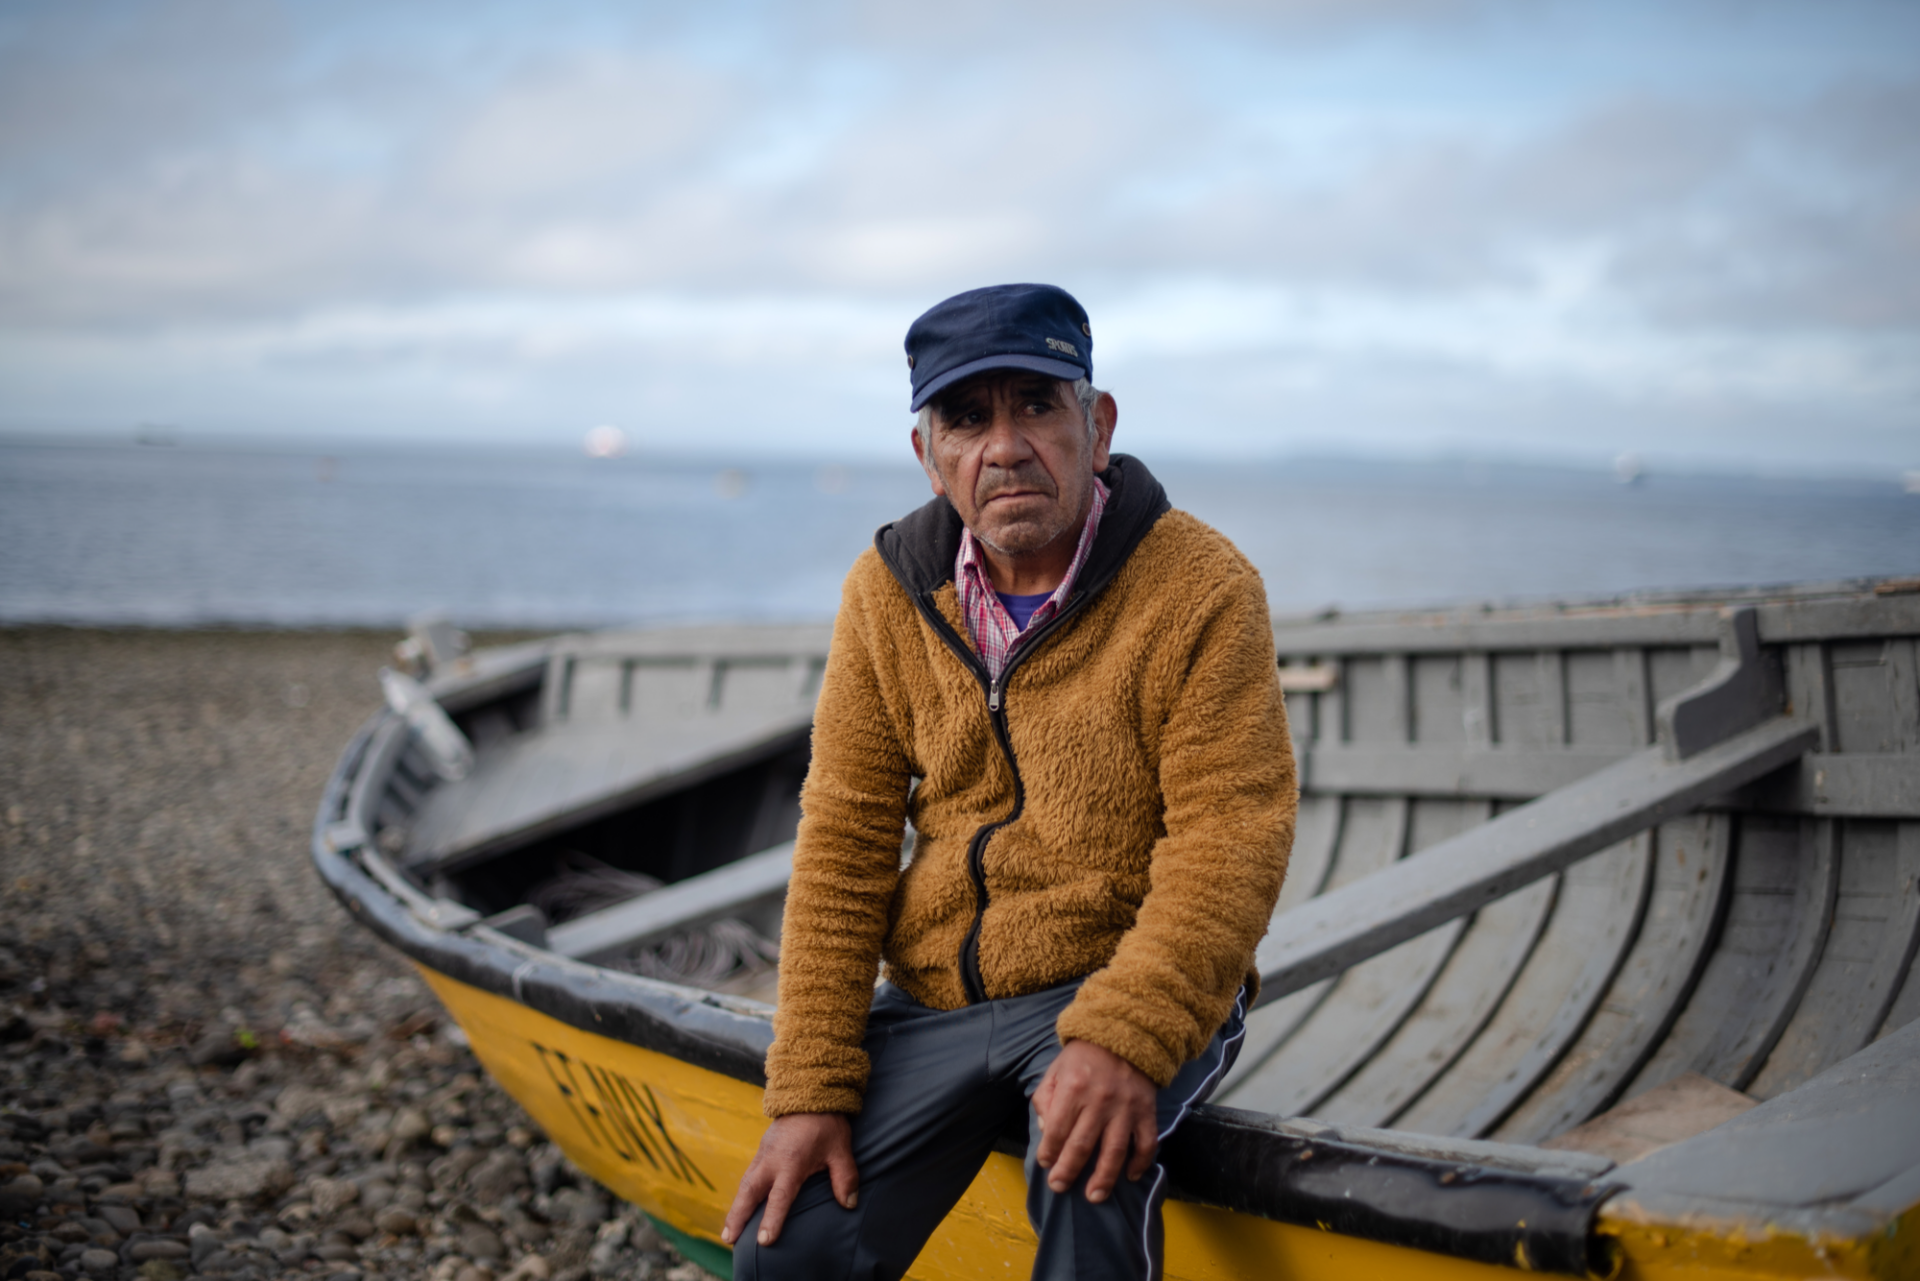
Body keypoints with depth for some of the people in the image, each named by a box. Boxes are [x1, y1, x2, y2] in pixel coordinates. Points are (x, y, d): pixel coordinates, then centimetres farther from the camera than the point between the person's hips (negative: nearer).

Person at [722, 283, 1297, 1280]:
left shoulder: (1202, 588, -12)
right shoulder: (886, 594, 0)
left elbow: (1230, 842, -16)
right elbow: (842, 845, 0)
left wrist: (1123, 1042, -31)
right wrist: (811, 1092, -7)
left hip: (1135, 983, -3)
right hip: (937, 1002, 4)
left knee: (1090, 1157, -34)